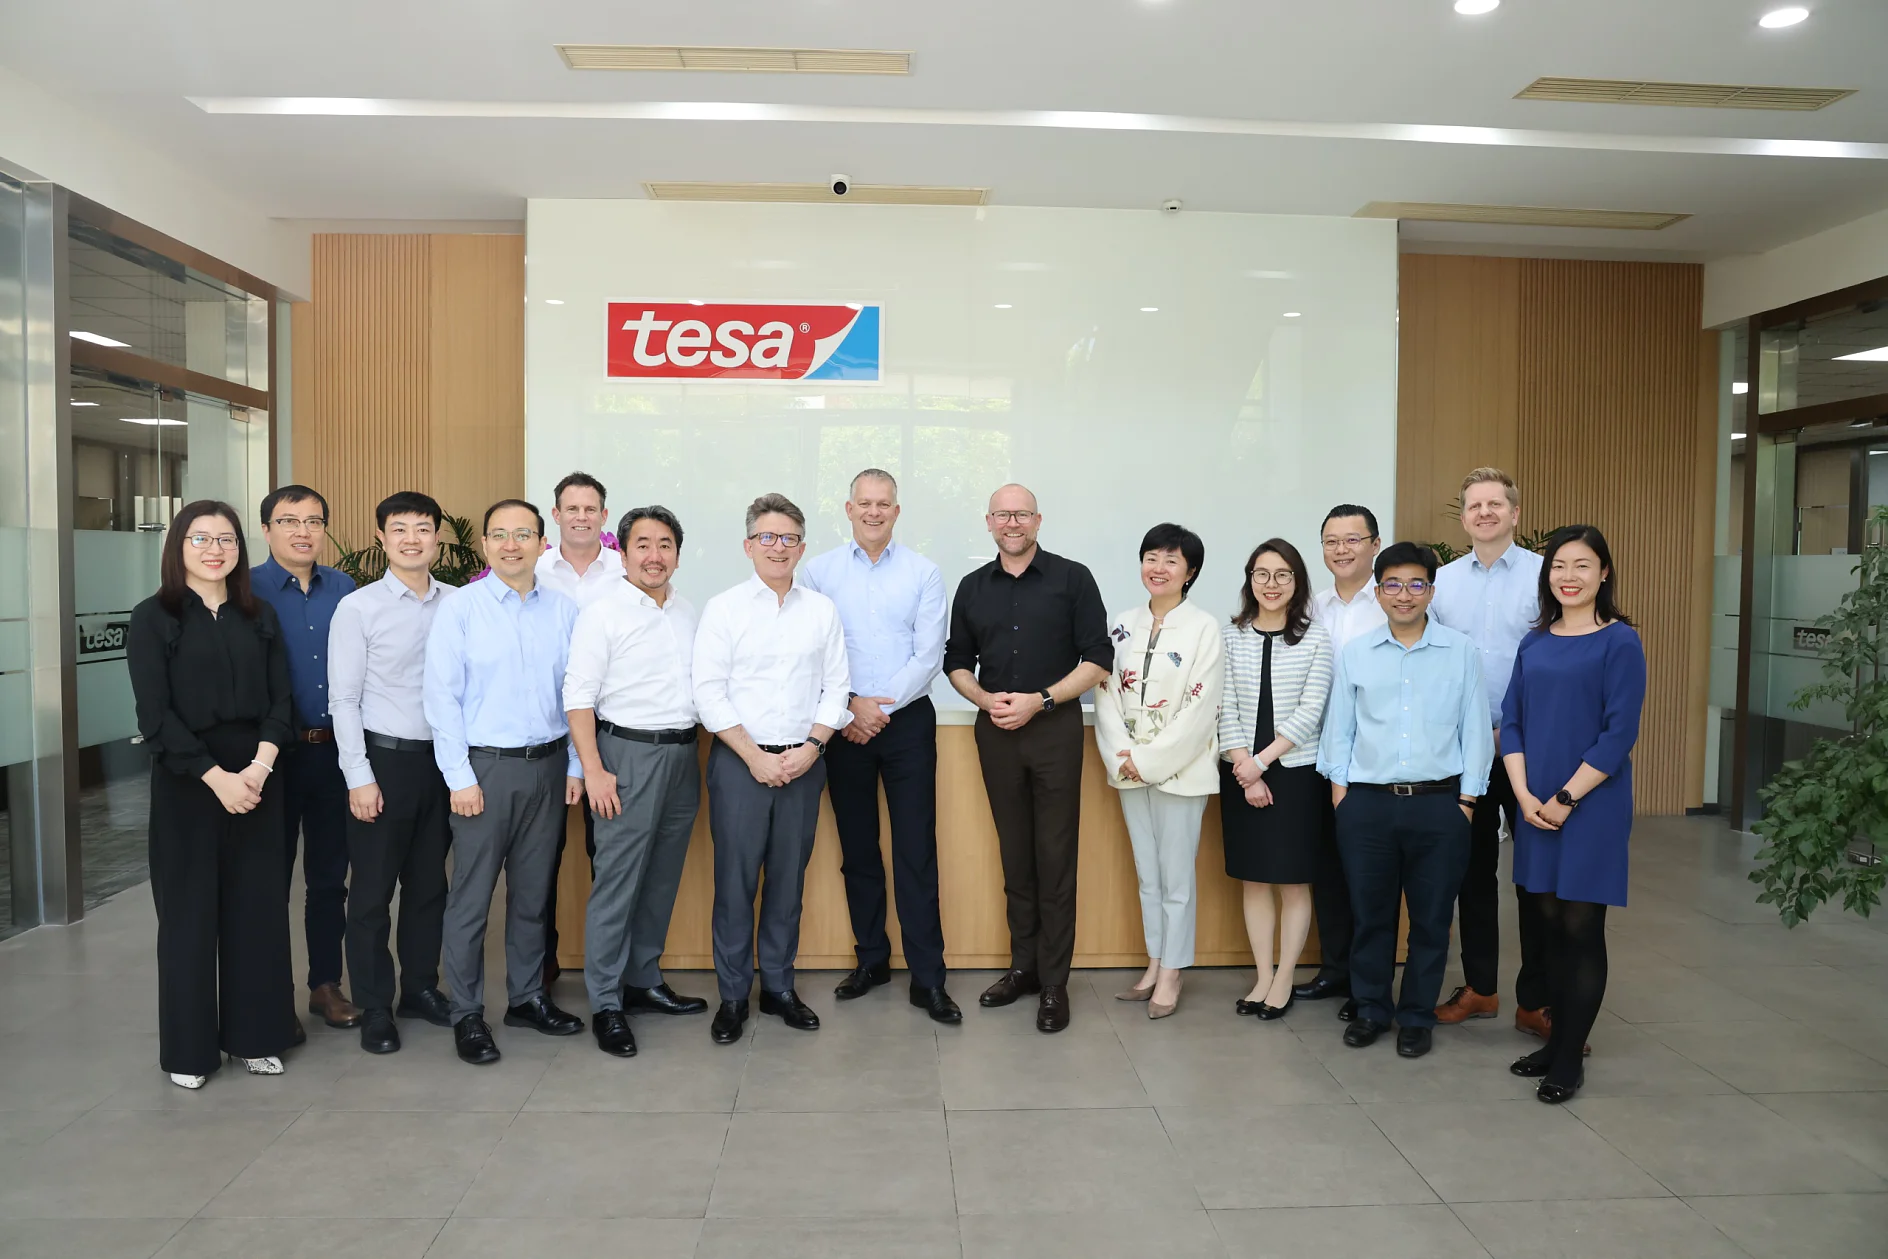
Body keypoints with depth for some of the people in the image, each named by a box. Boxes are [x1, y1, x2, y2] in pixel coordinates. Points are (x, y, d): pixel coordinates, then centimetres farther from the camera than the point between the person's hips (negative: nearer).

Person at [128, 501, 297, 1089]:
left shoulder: (260, 616, 10)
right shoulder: (154, 618, -1)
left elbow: (280, 700, 4)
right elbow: (156, 714, -8)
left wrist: (260, 766, -12)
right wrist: (217, 776, -16)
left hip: (257, 778, 3)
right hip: (186, 780, -3)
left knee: (258, 905, 6)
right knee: (189, 908, 4)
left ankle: (254, 1035, 19)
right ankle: (190, 1047, 18)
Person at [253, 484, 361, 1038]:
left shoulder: (344, 589, 6)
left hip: (334, 749, 4)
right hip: (274, 754, -3)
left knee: (330, 874, 13)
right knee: (270, 877, 8)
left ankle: (326, 984, 26)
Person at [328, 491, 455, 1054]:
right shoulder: (358, 608, -7)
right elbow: (343, 700, -6)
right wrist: (359, 777, -10)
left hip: (442, 758, 3)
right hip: (384, 757, -3)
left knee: (429, 883, 15)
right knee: (372, 891, 6)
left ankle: (421, 987, 30)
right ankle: (375, 1007, 19)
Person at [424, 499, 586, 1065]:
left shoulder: (563, 611, 4)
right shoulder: (460, 609, -4)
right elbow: (441, 696, -7)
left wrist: (575, 766, 5)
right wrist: (460, 777, -10)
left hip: (548, 766, 3)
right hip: (485, 767, -3)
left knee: (532, 892, 15)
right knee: (471, 897, 3)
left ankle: (527, 997, 29)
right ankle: (467, 1013, 17)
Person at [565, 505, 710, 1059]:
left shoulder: (688, 613, 12)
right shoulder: (602, 613, -6)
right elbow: (578, 697, -10)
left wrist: (695, 751, 11)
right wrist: (593, 770, -15)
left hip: (682, 754, 6)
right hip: (628, 753, -6)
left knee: (662, 879, 13)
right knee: (616, 882, -4)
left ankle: (644, 981, 27)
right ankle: (605, 1004, 6)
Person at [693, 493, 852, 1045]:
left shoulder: (822, 610, 6)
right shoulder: (724, 608, -1)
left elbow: (836, 687, 5)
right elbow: (709, 692, -5)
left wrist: (811, 748, -8)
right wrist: (755, 756, -11)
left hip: (803, 761, 2)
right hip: (739, 760, -2)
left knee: (788, 880, 10)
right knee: (735, 880, 2)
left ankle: (778, 987, 24)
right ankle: (732, 996, 16)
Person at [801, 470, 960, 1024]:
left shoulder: (923, 573, 2)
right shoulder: (818, 571, 4)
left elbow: (929, 655, -4)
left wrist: (879, 709, -11)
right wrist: (850, 707, -10)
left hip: (906, 722, -1)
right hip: (843, 724, 1)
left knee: (916, 849, -3)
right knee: (857, 848, 10)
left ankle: (927, 978, 3)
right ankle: (871, 959, 24)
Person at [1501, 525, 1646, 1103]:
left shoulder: (1619, 642, -7)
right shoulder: (1535, 643, 8)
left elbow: (1619, 734, -12)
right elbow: (1511, 721, 7)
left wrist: (1565, 800, -14)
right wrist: (1525, 795, -5)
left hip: (1591, 806, -5)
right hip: (1536, 806, 5)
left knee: (1581, 929, 3)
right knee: (1550, 925, 12)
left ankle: (1570, 1059, 14)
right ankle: (1556, 1041, 26)